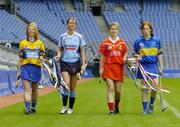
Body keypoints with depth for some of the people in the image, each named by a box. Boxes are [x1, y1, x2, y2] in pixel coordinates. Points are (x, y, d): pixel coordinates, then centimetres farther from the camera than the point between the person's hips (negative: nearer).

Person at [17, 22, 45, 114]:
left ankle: (33, 107, 24)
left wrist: (41, 59, -13)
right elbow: (20, 58, 10)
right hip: (25, 67, -1)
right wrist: (19, 70, 7)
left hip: (36, 68, 1)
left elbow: (42, 56, 11)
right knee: (27, 88, -13)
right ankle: (27, 108, -22)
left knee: (34, 89, 10)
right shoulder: (23, 43, 8)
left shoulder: (39, 43, 9)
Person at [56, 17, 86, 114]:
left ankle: (71, 108, 14)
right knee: (66, 85, -15)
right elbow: (60, 49, 12)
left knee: (73, 87, 4)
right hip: (65, 62, 0)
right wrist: (59, 55, -9)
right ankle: (64, 106, -4)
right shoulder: (62, 37, 5)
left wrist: (83, 64, -1)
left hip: (75, 62, 0)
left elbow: (82, 51, 5)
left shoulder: (79, 37, 4)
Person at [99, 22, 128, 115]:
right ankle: (111, 110, -14)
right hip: (108, 67, -2)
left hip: (119, 67, 2)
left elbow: (125, 53, 17)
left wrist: (124, 58, -5)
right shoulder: (105, 43, 3)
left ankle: (116, 106, 32)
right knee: (110, 89, -12)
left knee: (118, 90, 6)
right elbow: (102, 57, 4)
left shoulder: (122, 42, 8)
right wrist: (101, 69, -1)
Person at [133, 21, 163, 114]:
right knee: (144, 88, 0)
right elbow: (135, 54, 8)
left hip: (153, 66, 1)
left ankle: (151, 105, 12)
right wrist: (137, 57, -15)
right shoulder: (138, 41, 2)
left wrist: (161, 67, 7)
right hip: (143, 66, -1)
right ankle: (145, 109, 8)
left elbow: (159, 55, 10)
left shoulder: (156, 41, 5)